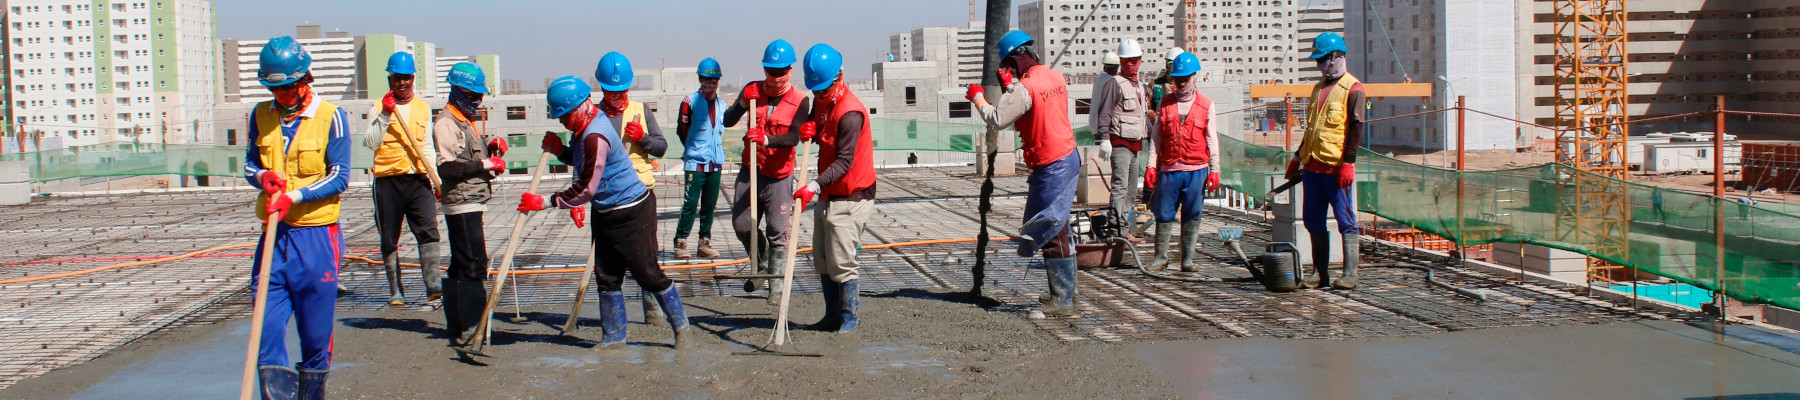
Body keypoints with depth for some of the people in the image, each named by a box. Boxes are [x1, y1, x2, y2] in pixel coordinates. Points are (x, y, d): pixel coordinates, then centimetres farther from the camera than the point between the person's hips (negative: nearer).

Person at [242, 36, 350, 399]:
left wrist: (295, 196, -18)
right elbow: (249, 164, 16)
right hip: (274, 236, 3)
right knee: (267, 329, -5)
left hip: (317, 237, -3)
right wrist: (261, 176, -7)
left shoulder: (331, 117, -3)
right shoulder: (261, 116, 9)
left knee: (316, 332, 4)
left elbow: (339, 177, -6)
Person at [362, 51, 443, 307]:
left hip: (418, 180, 1)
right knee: (389, 241, 5)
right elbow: (370, 143, -7)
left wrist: (434, 178, 10)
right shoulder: (378, 108, 5)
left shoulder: (423, 109, 15)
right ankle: (395, 291, 13)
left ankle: (433, 286, -20)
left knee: (429, 231, -15)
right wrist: (385, 114, -15)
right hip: (388, 182, -1)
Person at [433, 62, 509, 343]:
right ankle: (472, 330, -11)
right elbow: (446, 167, -22)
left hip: (473, 203, 10)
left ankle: (457, 329, 17)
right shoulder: (446, 124, -12)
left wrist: (491, 147, 6)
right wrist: (485, 164, -21)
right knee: (474, 267, -12)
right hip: (462, 204, -10)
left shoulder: (468, 121, 19)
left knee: (460, 267, 12)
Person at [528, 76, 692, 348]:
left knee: (648, 274, -3)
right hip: (605, 213, 10)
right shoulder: (584, 129, 4)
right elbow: (580, 160, 21)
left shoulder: (595, 136, -26)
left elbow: (586, 190, -25)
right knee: (607, 276, 10)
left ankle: (681, 327, 12)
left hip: (632, 213, -10)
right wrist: (559, 150, 0)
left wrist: (545, 203, -22)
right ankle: (613, 337, 18)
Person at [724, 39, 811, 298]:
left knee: (777, 232, -3)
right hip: (749, 171, 4)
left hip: (779, 177, -4)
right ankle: (761, 265, 30)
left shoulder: (800, 101, -7)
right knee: (741, 224, 6)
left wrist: (766, 139, -38)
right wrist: (742, 103, -14)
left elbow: (793, 137, -21)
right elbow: (727, 122, 5)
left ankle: (776, 282, 8)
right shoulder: (752, 91, 3)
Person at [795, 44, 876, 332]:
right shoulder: (821, 103, 8)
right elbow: (814, 135, 17)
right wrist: (805, 131, -8)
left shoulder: (850, 112, -21)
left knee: (842, 262, -8)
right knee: (823, 262, 13)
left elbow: (844, 162, -28)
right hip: (827, 197, 9)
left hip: (850, 199, -9)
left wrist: (815, 186, -39)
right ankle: (832, 316, 22)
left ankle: (849, 318, 4)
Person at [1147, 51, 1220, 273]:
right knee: (1164, 214, 1)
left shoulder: (1206, 105, 6)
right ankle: (1161, 257, 11)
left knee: (1191, 217, 4)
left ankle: (1187, 259, 11)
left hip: (1196, 170, -1)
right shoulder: (1165, 103, 8)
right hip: (1169, 169, 1)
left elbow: (1212, 140, 6)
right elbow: (1157, 137, 9)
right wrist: (1152, 165, 2)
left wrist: (1214, 170, 1)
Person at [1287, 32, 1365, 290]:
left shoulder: (1352, 89, -6)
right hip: (1313, 166, 8)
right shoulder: (1318, 89, 19)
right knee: (1312, 221, 8)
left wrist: (1348, 162, -19)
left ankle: (1349, 276, -2)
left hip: (1337, 169, -8)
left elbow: (1356, 128, -12)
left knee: (1346, 221, -4)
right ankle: (1322, 275, 14)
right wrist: (1298, 157, 25)